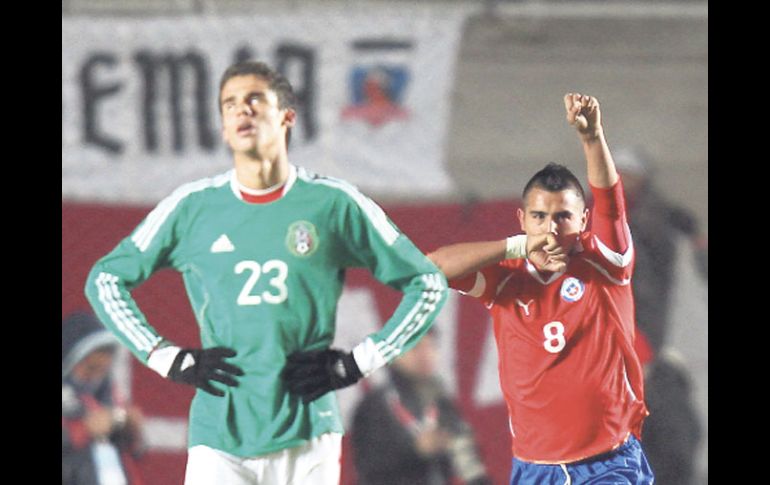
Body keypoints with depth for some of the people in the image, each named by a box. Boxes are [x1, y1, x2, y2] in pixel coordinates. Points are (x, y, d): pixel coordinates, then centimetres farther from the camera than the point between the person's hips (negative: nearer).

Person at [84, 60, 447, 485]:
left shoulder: (333, 204, 4)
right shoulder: (191, 207, 6)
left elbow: (427, 284, 10)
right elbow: (105, 280, 16)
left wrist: (359, 363, 1)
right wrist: (165, 357, 5)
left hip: (307, 436, 0)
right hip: (219, 439, 0)